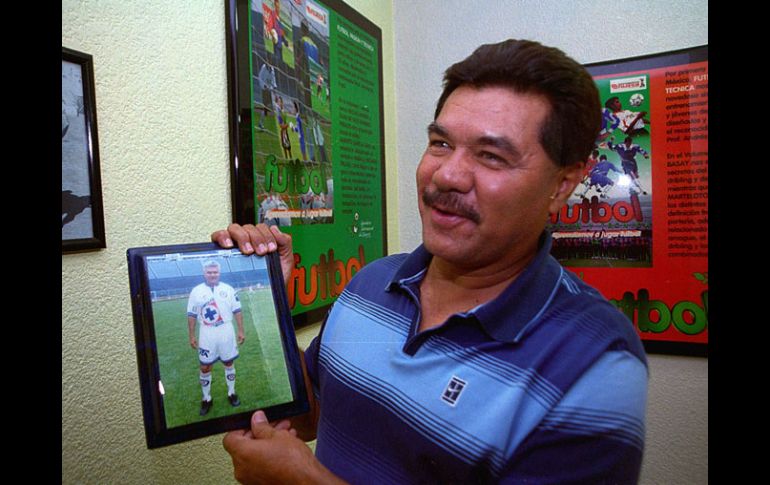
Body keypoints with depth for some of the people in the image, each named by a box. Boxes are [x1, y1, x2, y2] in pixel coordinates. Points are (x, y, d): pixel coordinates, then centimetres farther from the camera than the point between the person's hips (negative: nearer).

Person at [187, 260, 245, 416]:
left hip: (226, 333, 1)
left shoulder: (228, 289, 0)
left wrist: (241, 331, -1)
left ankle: (231, 393, 28)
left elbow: (237, 311, 2)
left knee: (229, 363, 11)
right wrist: (192, 336, -1)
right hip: (206, 334, 0)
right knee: (205, 367, 4)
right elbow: (192, 315, 1)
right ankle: (207, 399, 20)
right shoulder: (196, 291, -1)